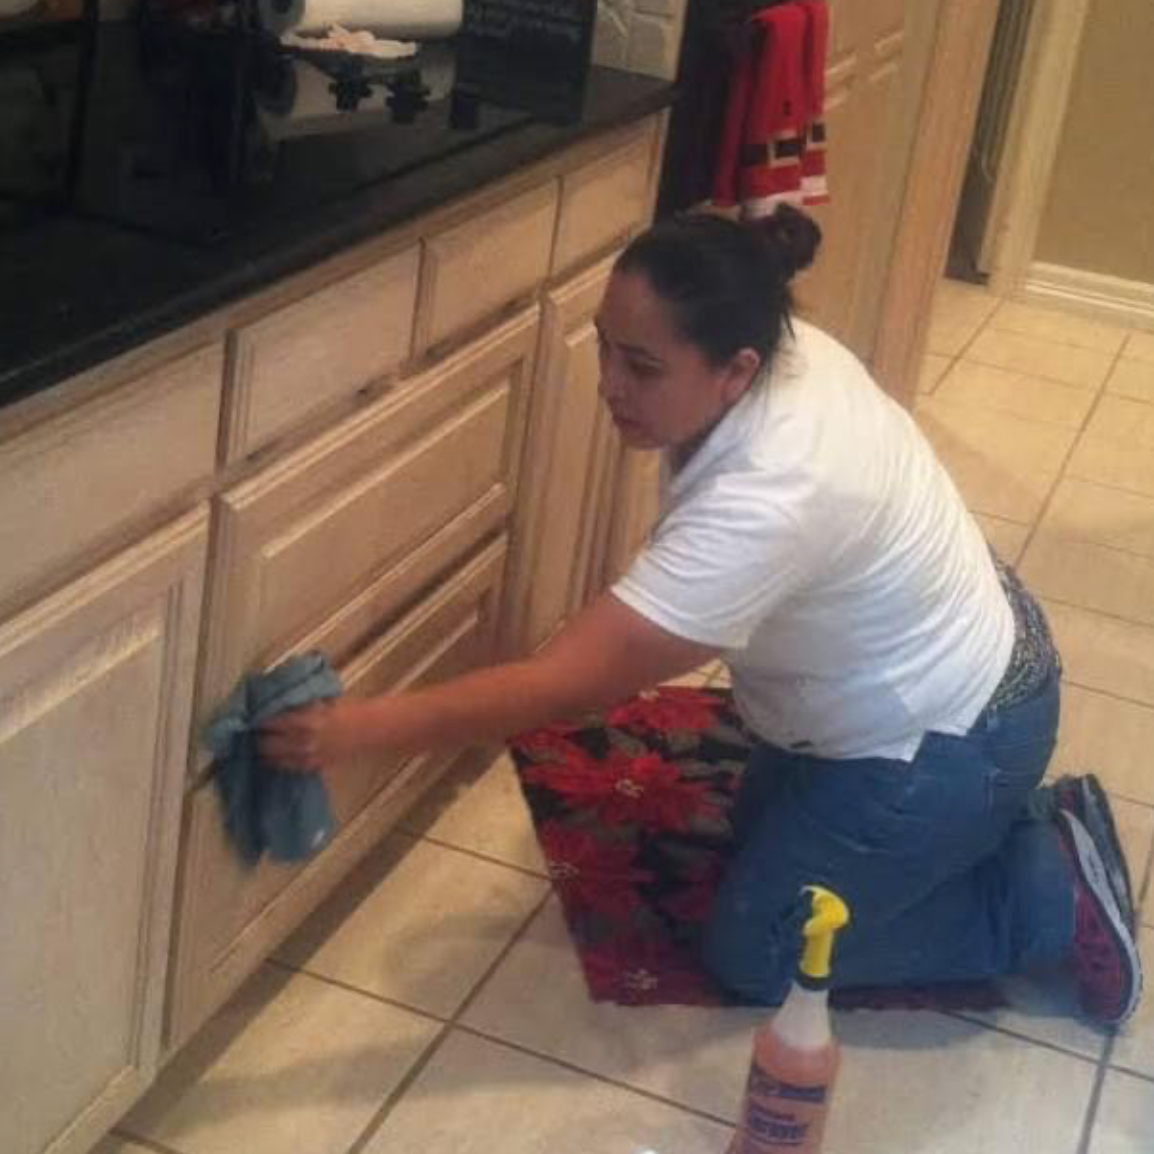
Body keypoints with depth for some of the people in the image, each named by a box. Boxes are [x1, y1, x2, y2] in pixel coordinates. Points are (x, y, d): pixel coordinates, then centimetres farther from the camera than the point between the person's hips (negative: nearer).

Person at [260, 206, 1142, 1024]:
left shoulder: (766, 500, -40)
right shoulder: (784, 355, -14)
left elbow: (569, 684, -40)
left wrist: (358, 729, -39)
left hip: (948, 743, -9)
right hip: (953, 662, 9)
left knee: (755, 954, 3)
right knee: (760, 839, 25)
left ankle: (1057, 892, 8)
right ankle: (1021, 819, 24)